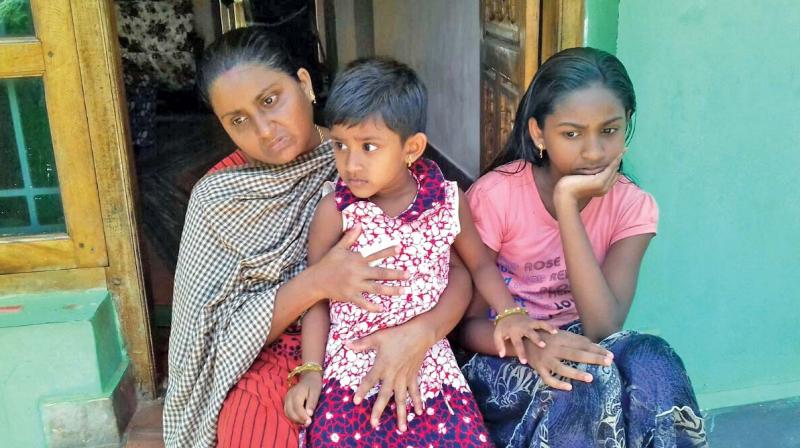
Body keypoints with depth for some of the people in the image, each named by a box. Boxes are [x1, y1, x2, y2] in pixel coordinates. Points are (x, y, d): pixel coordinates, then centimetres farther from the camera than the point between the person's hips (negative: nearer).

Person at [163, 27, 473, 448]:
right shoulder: (218, 198, -6)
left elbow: (459, 270, -6)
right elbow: (220, 336, -7)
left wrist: (421, 331, -26)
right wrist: (315, 284, -22)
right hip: (273, 363, -1)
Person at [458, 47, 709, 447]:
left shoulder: (633, 206, -8)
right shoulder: (494, 196, -16)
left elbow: (602, 330, -22)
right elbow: (469, 323, -11)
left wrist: (567, 203, -28)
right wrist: (529, 344, -34)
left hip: (574, 351, 3)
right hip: (503, 361, -3)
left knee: (652, 365, -30)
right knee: (589, 380, -34)